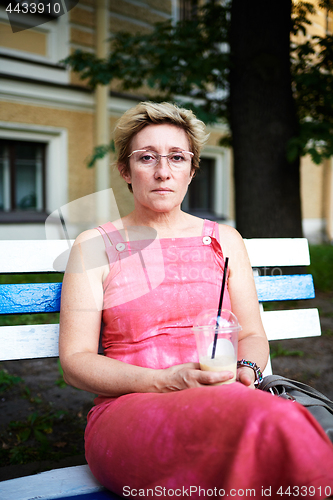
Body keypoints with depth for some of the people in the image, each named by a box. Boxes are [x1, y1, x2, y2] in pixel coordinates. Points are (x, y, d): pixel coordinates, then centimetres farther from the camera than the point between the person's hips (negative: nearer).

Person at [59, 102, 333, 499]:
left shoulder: (224, 240, 18)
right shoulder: (95, 247, 7)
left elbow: (253, 336, 17)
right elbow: (75, 361, 1)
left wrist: (245, 372, -8)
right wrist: (165, 382, -15)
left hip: (224, 404, 3)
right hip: (129, 413, -3)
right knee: (263, 420, -35)